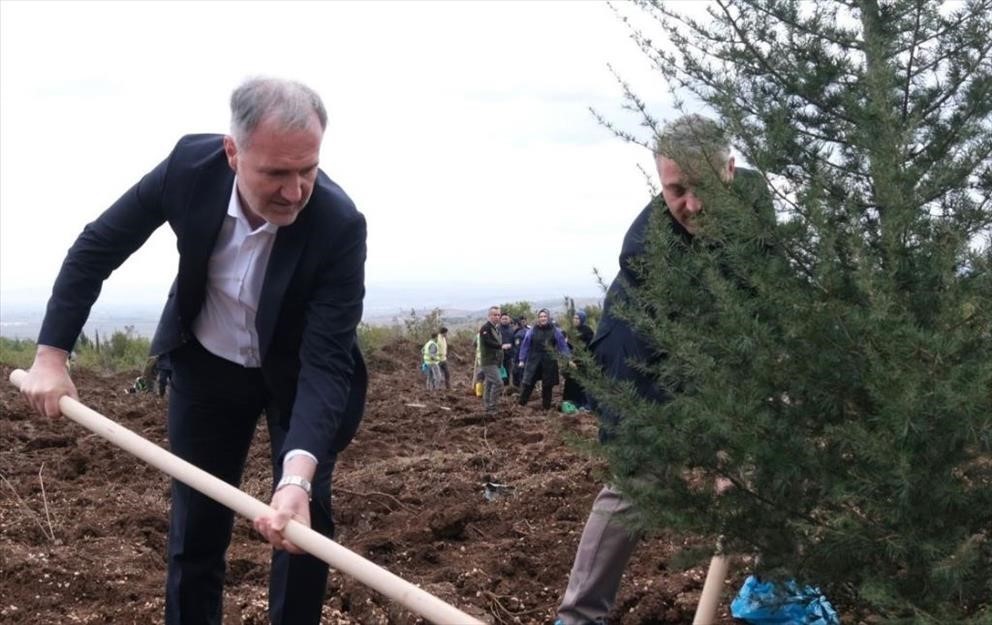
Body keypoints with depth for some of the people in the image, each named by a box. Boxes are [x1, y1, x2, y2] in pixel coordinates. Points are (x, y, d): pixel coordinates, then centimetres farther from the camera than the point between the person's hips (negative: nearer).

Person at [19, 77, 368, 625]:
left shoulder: (339, 225, -34)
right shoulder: (191, 166, -26)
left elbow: (325, 362, -35)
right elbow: (96, 247, -11)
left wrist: (298, 476, -49)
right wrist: (51, 355, -15)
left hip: (297, 372, -2)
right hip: (206, 365, 2)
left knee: (306, 520, -8)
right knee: (196, 520, 8)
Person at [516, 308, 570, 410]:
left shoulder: (555, 331, -3)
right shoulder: (532, 331, -3)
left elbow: (562, 346, -1)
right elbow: (525, 346, 2)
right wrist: (522, 360, 0)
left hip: (549, 362, 1)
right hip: (534, 361, -1)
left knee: (548, 385, 9)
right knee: (528, 383, -5)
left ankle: (546, 406, 21)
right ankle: (521, 403, 2)